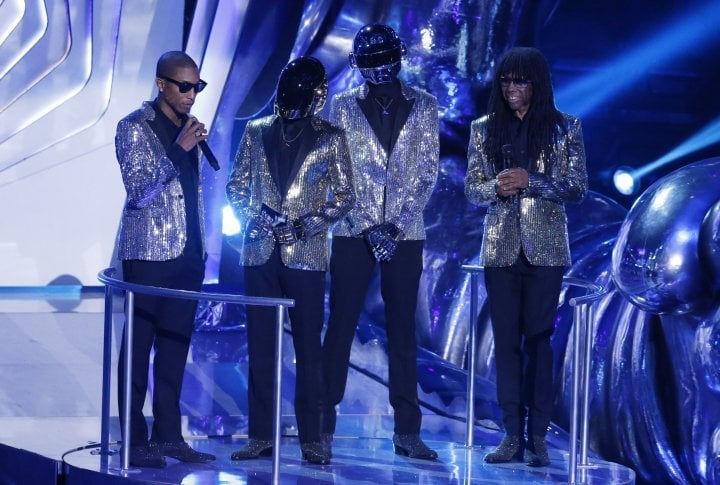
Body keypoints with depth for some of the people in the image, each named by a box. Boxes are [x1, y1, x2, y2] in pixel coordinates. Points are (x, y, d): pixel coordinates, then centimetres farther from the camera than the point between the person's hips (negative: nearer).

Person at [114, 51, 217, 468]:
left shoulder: (189, 126, 13)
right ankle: (135, 441, -2)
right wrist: (179, 148, -21)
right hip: (148, 256, -6)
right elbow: (139, 191, -15)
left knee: (175, 345, 7)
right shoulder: (135, 128, -6)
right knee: (139, 345, -3)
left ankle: (168, 435, 12)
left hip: (187, 255, 6)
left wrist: (201, 250, 16)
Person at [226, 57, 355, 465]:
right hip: (260, 253, 3)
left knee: (309, 347, -1)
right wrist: (251, 217, -4)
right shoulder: (257, 132, 10)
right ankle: (261, 435, 9)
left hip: (306, 256, -2)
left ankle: (311, 438, 4)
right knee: (260, 346, 4)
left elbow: (345, 197, 3)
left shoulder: (330, 138, 3)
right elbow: (237, 185, 14)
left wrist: (306, 226, -9)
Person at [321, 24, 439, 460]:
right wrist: (366, 226, -10)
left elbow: (427, 171, 2)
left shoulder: (424, 106, 6)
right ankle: (324, 424, 2)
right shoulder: (344, 105, 4)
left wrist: (398, 224, -9)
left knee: (403, 332, 4)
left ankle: (408, 431, 6)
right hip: (354, 230, -1)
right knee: (341, 327, -1)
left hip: (405, 233, 1)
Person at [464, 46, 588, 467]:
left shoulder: (564, 128, 2)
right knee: (507, 339, 2)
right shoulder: (484, 128, 7)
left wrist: (531, 181, -16)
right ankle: (513, 434, 5)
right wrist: (497, 186, -15)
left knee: (538, 337, -1)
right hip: (501, 247, 2)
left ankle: (537, 437, 2)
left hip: (545, 247, -2)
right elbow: (472, 189, 7)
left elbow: (578, 187, -3)